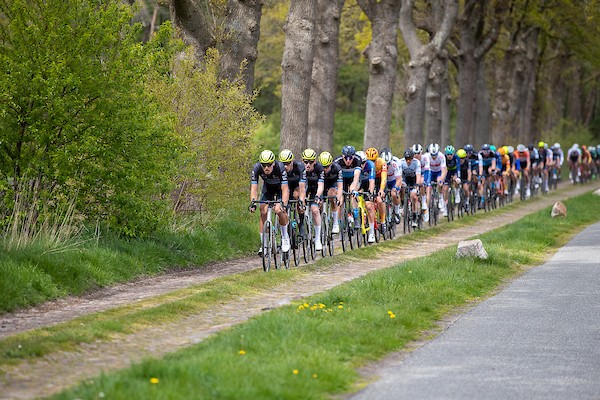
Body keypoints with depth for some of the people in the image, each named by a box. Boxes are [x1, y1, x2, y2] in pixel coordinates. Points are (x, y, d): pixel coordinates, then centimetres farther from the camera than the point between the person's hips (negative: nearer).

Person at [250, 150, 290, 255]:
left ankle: (285, 237, -3)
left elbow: (285, 189, -38)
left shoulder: (280, 168, -36)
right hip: (267, 188, 3)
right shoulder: (256, 168, -29)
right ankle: (263, 244, -6)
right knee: (263, 212, -14)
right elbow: (254, 188, -29)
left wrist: (283, 205, -51)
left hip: (280, 188, -3)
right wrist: (253, 203, -44)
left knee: (279, 210, -25)